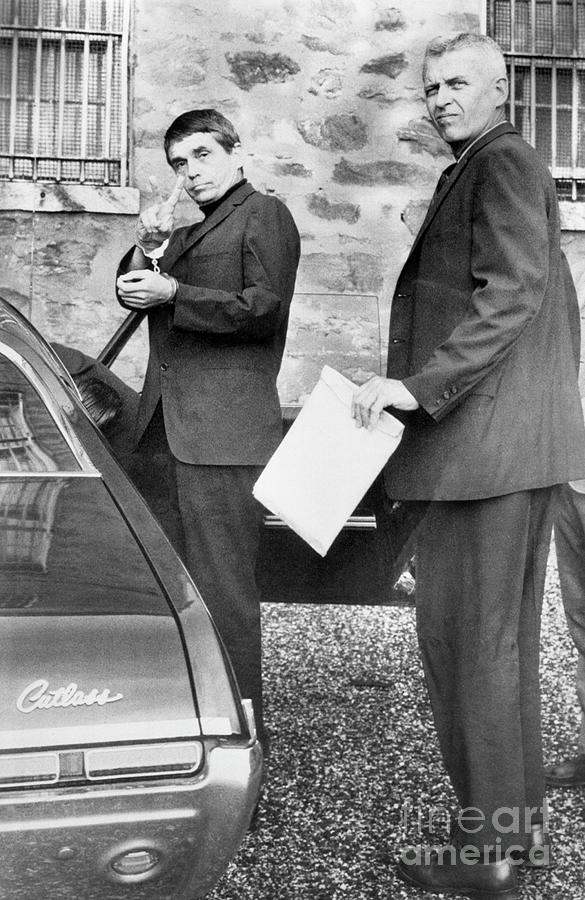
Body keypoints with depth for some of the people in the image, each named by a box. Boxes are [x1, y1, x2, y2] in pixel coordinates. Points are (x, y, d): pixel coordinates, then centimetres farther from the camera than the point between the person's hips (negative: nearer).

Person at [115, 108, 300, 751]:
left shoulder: (264, 215, 3)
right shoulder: (187, 232, 28)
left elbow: (264, 307, -10)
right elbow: (132, 292, 22)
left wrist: (172, 294, -11)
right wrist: (147, 250, 4)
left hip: (224, 429, -8)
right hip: (163, 426, 8)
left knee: (221, 587, -6)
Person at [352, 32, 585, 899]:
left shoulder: (502, 163, -6)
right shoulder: (510, 170, 24)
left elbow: (514, 293, -20)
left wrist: (416, 385, -24)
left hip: (489, 438, -11)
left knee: (463, 632, -5)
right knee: (504, 634, 14)